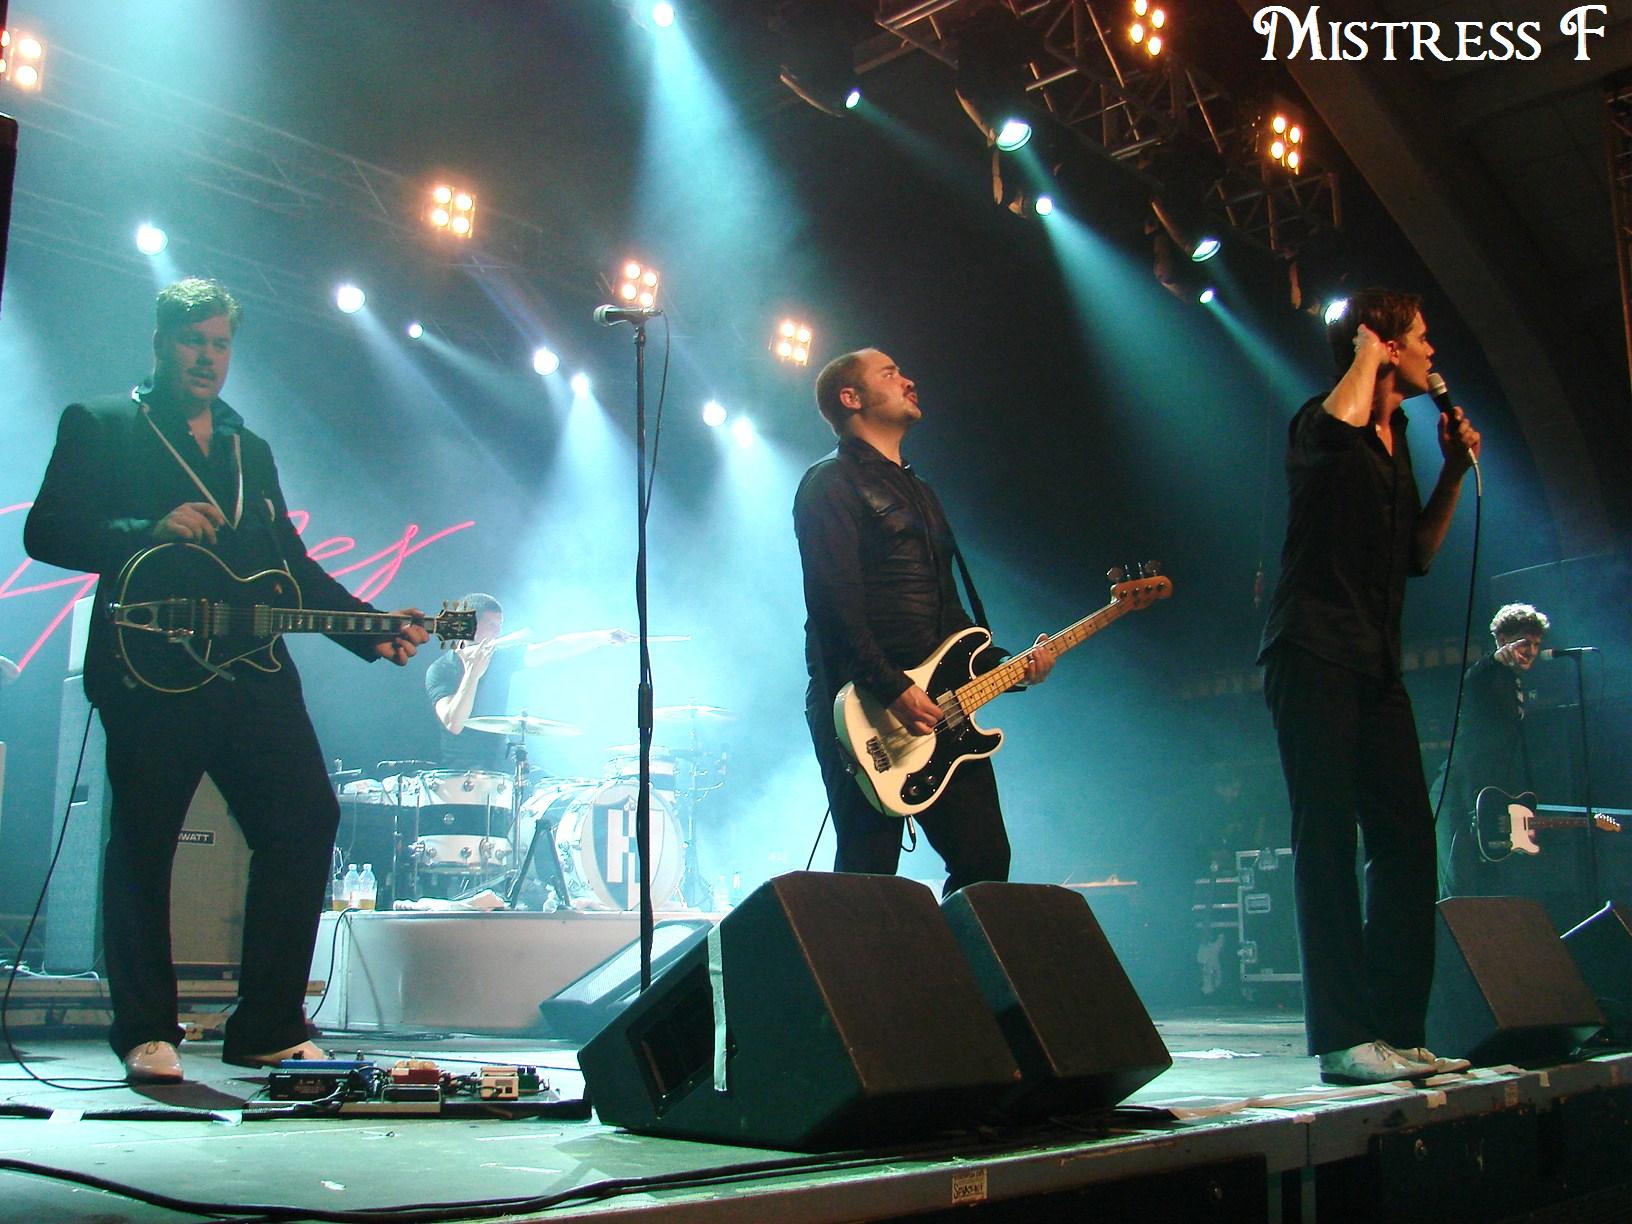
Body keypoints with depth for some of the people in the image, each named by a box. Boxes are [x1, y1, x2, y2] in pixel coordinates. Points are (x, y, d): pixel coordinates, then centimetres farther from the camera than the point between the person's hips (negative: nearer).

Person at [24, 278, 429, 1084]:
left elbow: (295, 568, 20)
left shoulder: (253, 451, 24)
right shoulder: (100, 427, 9)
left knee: (307, 818, -5)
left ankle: (267, 1028, 4)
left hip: (253, 671, 5)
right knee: (142, 845, 0)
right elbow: (45, 532, -3)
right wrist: (151, 531, -18)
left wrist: (373, 630, 7)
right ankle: (146, 1033, 16)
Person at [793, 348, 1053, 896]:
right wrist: (892, 689, -22)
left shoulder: (917, 490, 25)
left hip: (936, 709, 8)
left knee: (985, 861, 5)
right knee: (868, 879, -6)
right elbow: (834, 604, -15)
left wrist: (1004, 666, 11)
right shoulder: (832, 483, -2)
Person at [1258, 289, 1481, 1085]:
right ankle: (1343, 1039, -7)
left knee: (1407, 839, 4)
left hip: (1376, 660, 9)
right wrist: (1367, 355, -11)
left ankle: (1397, 1030, 10)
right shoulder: (1323, 422, -3)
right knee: (1329, 838, -9)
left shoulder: (1395, 442, 21)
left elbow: (1417, 556, 24)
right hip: (1314, 651, -9)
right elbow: (1338, 424, -30)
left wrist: (1454, 471, 13)